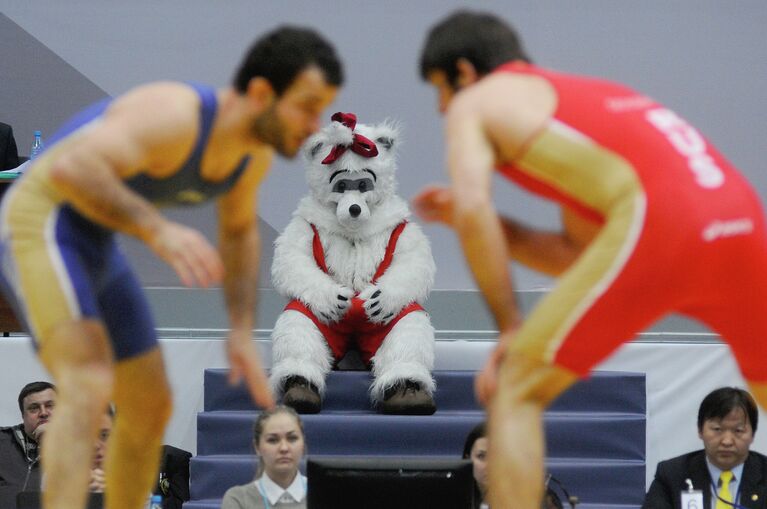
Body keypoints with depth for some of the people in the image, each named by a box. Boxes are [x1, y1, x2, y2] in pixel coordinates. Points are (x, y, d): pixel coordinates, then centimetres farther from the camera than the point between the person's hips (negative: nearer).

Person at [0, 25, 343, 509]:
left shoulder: (256, 149, 1)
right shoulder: (175, 118, -27)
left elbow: (239, 230, 20)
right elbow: (67, 169, -39)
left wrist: (243, 333, 10)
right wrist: (158, 230, -46)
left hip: (92, 250, 9)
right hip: (39, 228, -9)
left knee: (150, 409, 13)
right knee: (90, 392, -27)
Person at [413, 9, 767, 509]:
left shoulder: (473, 104, 17)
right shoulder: (584, 95, 37)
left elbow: (473, 209, -2)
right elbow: (579, 258, 36)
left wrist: (510, 328, 3)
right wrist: (481, 222, 35)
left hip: (653, 220, -7)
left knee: (513, 392, 5)